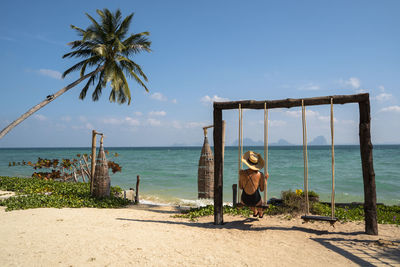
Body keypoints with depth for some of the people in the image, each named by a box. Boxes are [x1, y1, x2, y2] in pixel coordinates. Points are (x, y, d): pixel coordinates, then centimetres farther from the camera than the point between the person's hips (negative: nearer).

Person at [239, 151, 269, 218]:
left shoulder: (242, 173, -11)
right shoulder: (260, 174, -12)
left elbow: (240, 187, 1)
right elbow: (262, 189, -3)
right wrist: (266, 179, 10)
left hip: (244, 201, 1)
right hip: (255, 201, -1)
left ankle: (255, 212, 61)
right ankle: (260, 213, 65)